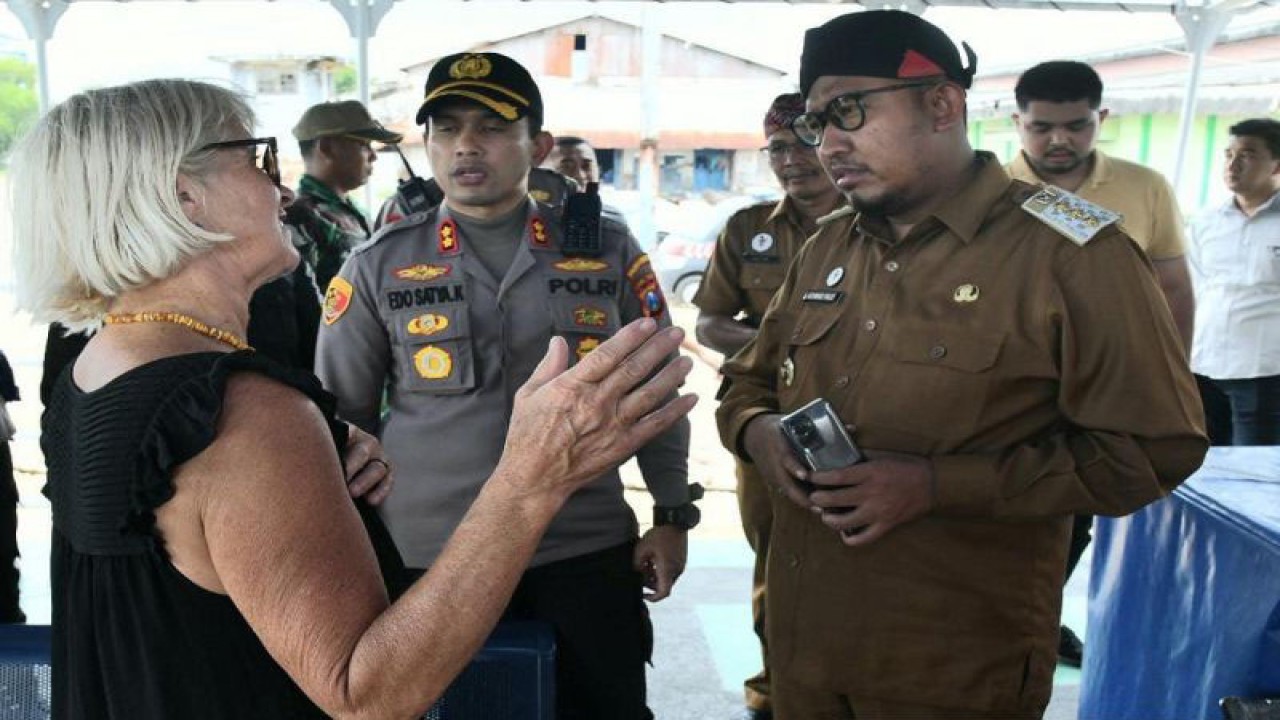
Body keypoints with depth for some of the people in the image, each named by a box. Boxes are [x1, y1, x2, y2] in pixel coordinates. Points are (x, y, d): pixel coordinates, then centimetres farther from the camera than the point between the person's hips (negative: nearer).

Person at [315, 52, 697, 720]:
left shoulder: (607, 251, 0)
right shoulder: (378, 265, -1)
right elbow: (343, 416, 6)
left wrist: (672, 515, 5)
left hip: (587, 553, 1)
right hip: (425, 559, 0)